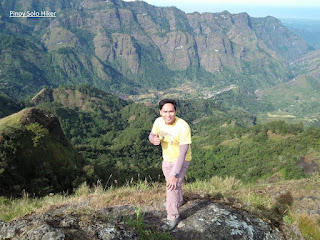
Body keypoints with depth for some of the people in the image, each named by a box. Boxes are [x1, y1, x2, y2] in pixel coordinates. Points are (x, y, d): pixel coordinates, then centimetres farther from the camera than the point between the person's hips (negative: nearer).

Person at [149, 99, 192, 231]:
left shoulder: (183, 127, -33)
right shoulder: (158, 121, -16)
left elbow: (183, 153, -33)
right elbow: (151, 135, 3)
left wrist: (175, 174, -37)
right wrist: (153, 140, -23)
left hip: (181, 161, -6)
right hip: (167, 159, 7)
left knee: (172, 186, -14)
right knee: (169, 183, 25)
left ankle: (173, 217, 9)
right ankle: (178, 201, 55)